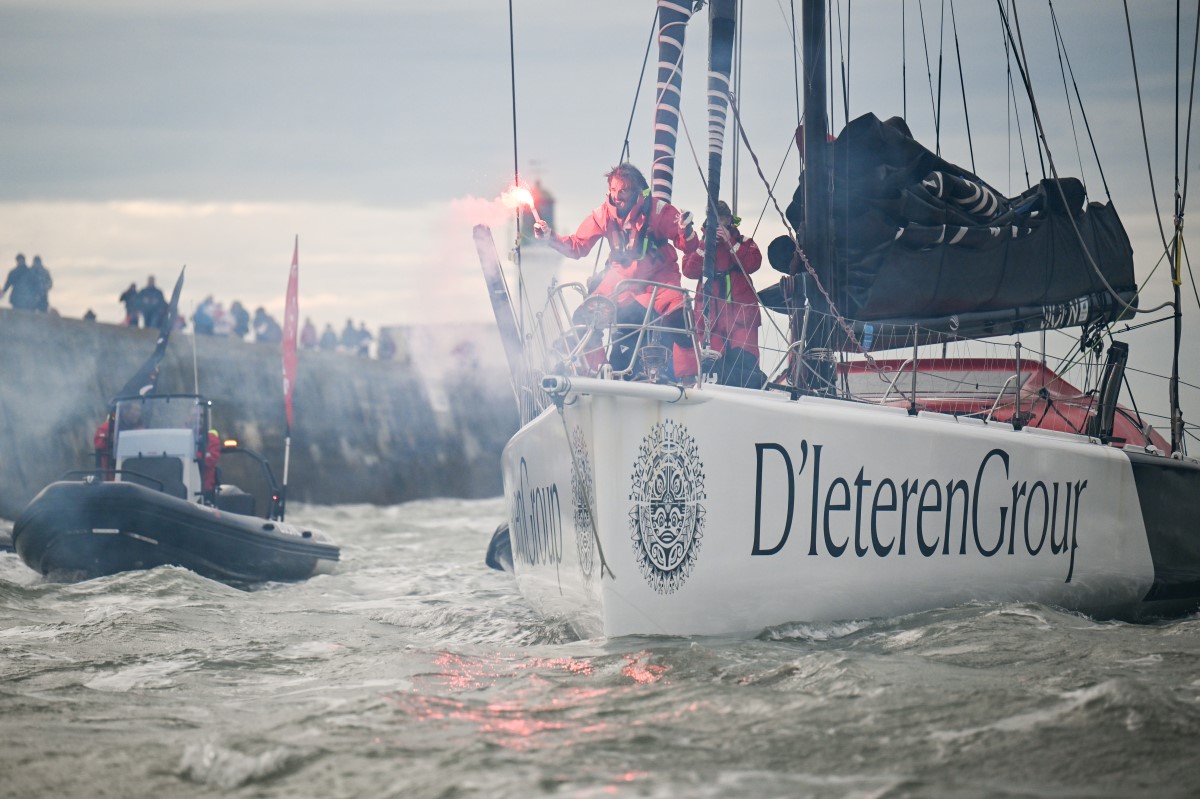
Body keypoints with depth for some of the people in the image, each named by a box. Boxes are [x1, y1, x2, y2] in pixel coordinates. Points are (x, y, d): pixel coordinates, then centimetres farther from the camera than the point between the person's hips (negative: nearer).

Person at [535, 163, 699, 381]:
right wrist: (549, 237, -18)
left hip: (658, 277, -3)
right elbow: (577, 246, -3)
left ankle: (688, 377, -19)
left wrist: (686, 231, -35)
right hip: (621, 278, 3)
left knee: (678, 317, -29)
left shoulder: (658, 210, -15)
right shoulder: (604, 214, -8)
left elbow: (689, 247, -12)